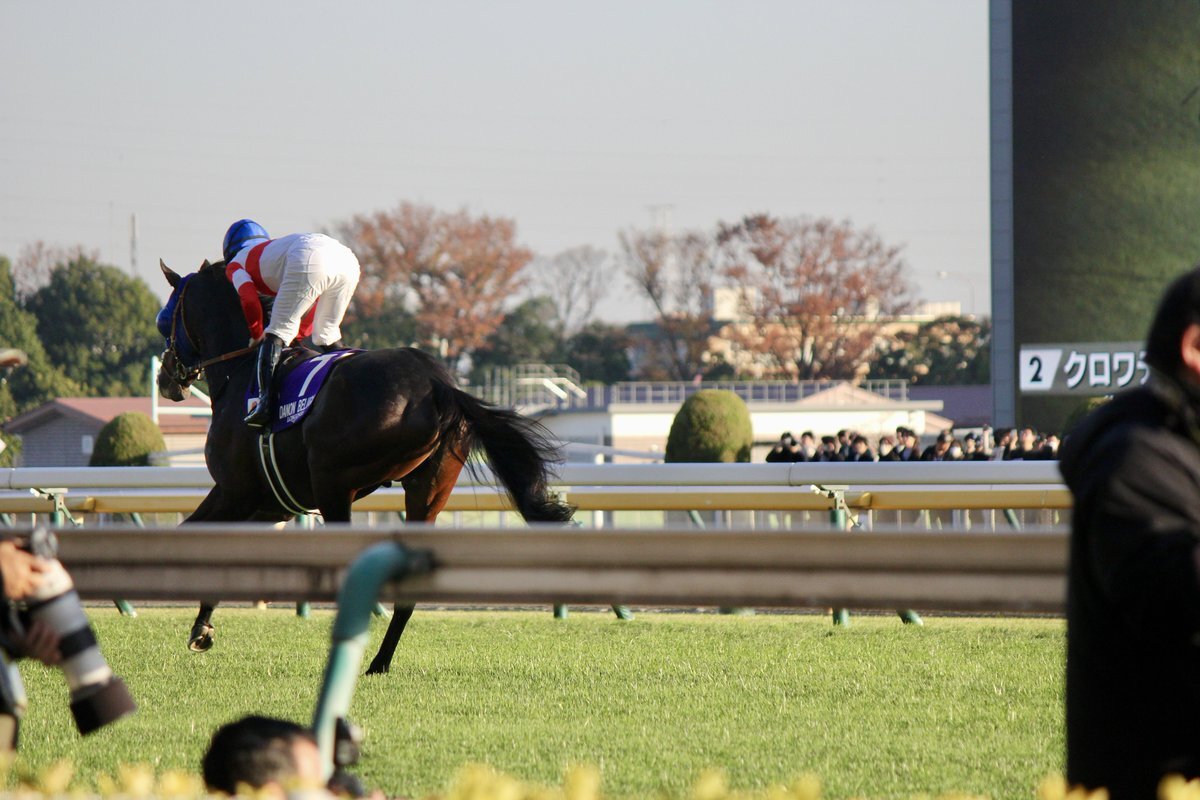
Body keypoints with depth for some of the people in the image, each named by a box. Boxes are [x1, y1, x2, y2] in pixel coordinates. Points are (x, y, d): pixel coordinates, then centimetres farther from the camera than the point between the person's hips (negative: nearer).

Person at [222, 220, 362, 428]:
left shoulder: (235, 264, 27)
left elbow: (249, 300, 11)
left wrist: (258, 336, 25)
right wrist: (297, 334, 42)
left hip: (309, 261, -6)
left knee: (277, 333, -3)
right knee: (327, 336, 22)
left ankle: (264, 402, -19)